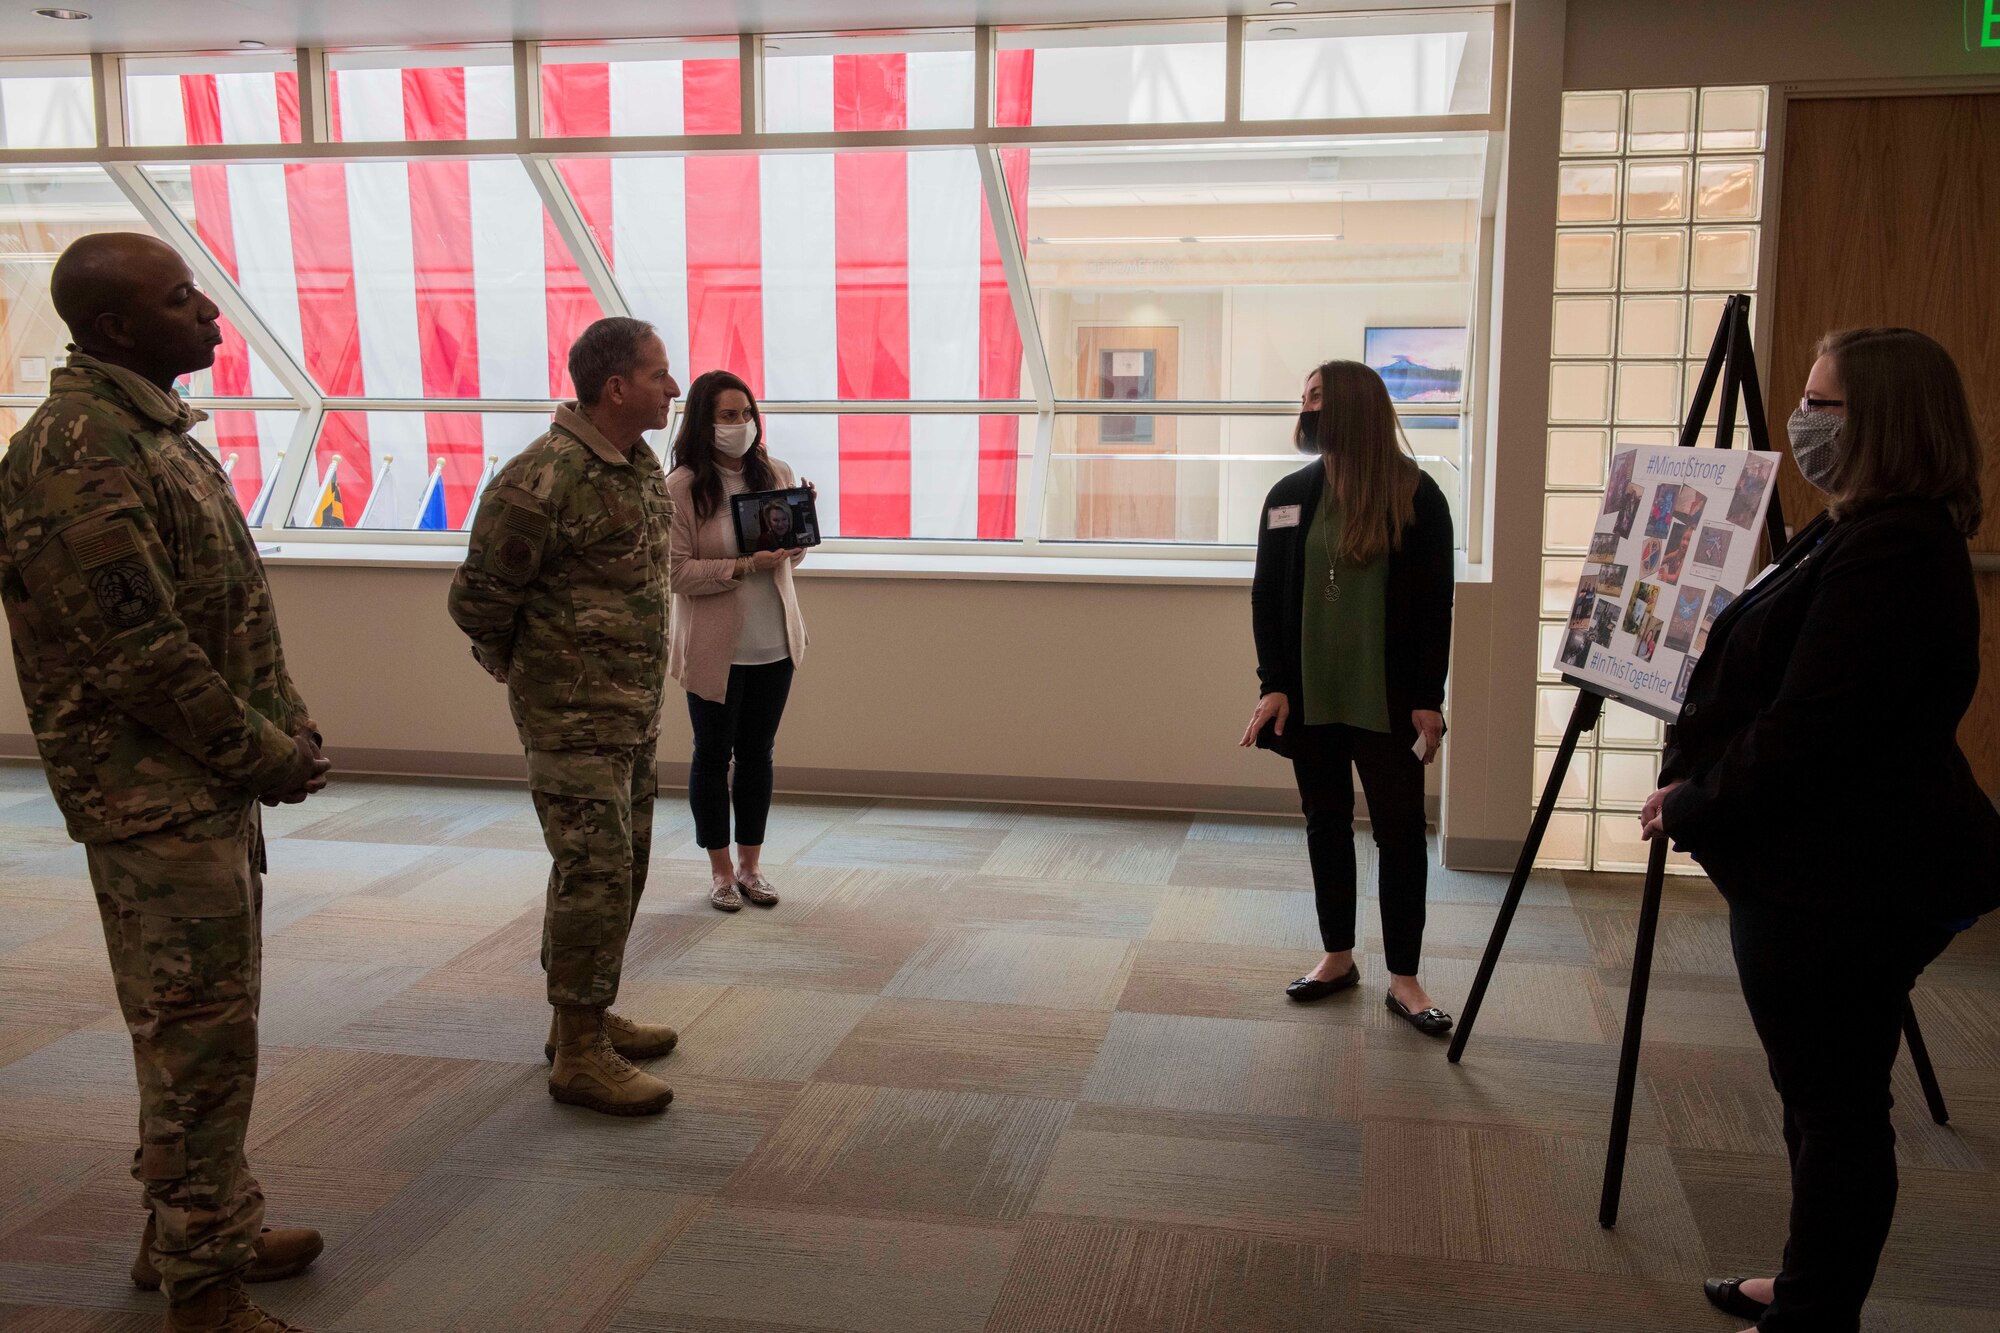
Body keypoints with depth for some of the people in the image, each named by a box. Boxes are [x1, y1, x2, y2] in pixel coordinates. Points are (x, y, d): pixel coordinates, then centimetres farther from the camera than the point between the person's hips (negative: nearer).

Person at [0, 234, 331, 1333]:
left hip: (212, 784, 10)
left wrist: (289, 726, 7)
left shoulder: (157, 433, 13)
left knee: (203, 1024, 19)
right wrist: (267, 756, -14)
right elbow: (137, 657, -23)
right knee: (201, 1036, -1)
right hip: (157, 797, -10)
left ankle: (192, 1229, 35)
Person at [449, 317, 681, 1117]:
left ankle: (587, 1017, 30)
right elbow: (478, 600, -12)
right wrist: (523, 672, 3)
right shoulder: (540, 481, -20)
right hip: (574, 718, -9)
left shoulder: (643, 466, 7)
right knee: (595, 875, -6)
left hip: (634, 712, 9)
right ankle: (579, 1056, 5)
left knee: (623, 865, 15)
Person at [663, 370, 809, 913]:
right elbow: (677, 571, -13)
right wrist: (744, 566, -23)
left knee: (757, 755, 13)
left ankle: (751, 866, 26)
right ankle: (720, 871, 23)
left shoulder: (775, 474, 3)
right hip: (714, 648, -4)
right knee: (713, 755, 9)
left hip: (774, 643, 4)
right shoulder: (680, 487, -11)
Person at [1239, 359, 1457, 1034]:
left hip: (1387, 700, -3)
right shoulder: (1289, 496, 4)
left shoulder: (1416, 496, -5)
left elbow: (1435, 606, -5)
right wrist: (1274, 684, -4)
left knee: (1400, 831, 2)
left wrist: (1428, 699, -8)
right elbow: (1267, 597, 5)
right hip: (1309, 698, 3)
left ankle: (1403, 977, 12)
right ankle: (1337, 958, 26)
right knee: (1326, 824, 12)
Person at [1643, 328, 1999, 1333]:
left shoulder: (1888, 551, -22)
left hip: (1846, 882, -11)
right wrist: (1696, 785, 4)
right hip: (1840, 869, 11)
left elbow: (1804, 733, -25)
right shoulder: (1859, 533, 11)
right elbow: (1772, 692, 16)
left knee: (1834, 1106, 3)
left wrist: (1689, 807, -11)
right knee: (1825, 1098, 20)